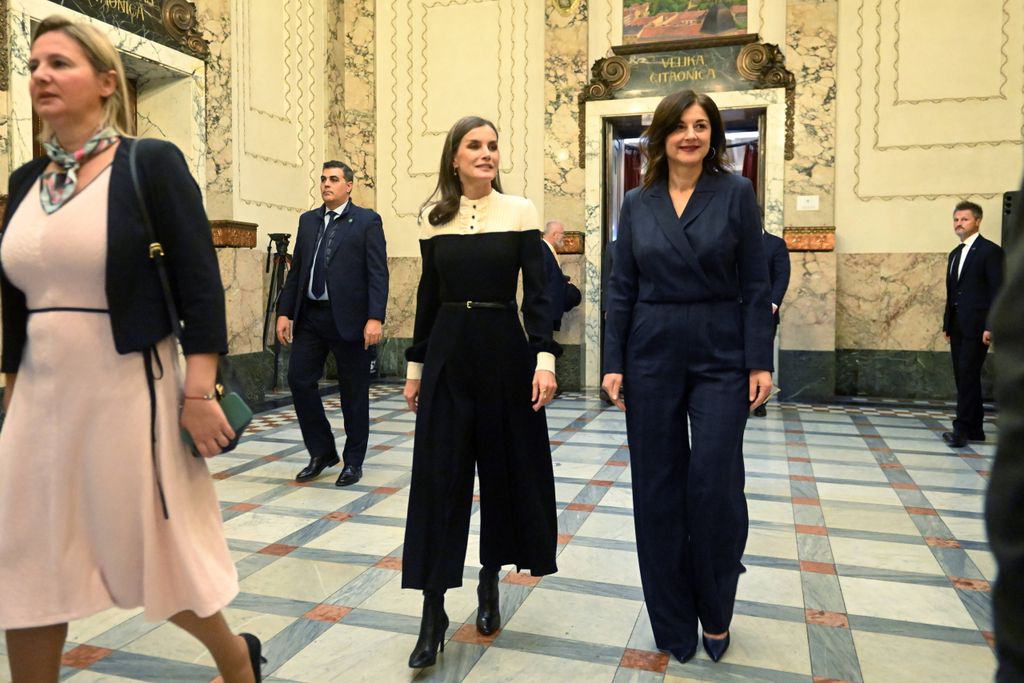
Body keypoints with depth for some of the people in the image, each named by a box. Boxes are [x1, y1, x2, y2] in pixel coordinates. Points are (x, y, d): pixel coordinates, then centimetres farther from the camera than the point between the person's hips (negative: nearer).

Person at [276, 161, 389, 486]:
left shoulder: (367, 221, -1)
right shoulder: (308, 220, 14)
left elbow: (378, 273, -8)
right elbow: (296, 270, 15)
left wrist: (375, 318, -17)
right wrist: (285, 312, 7)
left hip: (348, 318, -5)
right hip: (309, 316, 5)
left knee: (353, 391, 4)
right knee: (299, 380, 1)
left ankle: (353, 461, 19)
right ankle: (322, 452, 19)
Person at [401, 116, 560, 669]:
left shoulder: (520, 211, -1)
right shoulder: (433, 217, 6)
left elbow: (536, 291, -4)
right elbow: (429, 295, 10)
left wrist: (545, 358, -14)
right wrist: (416, 364, 10)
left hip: (503, 350, -1)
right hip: (447, 353, 2)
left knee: (505, 467, 8)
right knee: (439, 476, -1)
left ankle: (490, 581, 30)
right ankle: (433, 611, 7)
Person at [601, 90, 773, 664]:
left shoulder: (737, 193, 0)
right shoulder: (637, 204, 6)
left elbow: (755, 285, -3)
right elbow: (623, 289, 5)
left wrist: (760, 362, -8)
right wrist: (614, 363, 0)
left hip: (721, 356, -2)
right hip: (652, 356, 2)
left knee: (715, 484, -3)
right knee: (658, 489, 6)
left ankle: (716, 611, 23)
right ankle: (673, 619, 24)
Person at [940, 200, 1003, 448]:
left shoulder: (990, 251, -6)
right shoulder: (954, 254, 18)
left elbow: (997, 291, -11)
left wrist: (990, 327, -17)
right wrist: (947, 325, 15)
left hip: (976, 326, -8)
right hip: (958, 327, 8)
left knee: (968, 376, -11)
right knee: (963, 377, 8)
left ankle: (962, 429, -9)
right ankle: (975, 429, 15)